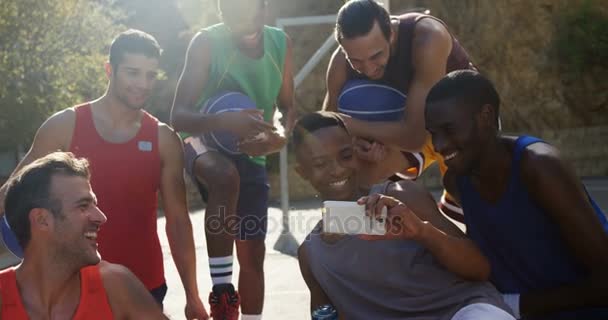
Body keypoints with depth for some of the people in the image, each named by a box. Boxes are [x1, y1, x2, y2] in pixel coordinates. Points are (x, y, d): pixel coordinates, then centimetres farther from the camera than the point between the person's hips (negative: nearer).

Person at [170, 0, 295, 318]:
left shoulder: (281, 43, -4)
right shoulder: (207, 42, -19)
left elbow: (287, 107, 5)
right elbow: (179, 116, -24)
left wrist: (282, 136, -20)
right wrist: (224, 121, -45)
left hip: (252, 156, 5)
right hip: (206, 144, -5)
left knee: (253, 252, 5)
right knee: (226, 175, -39)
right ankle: (222, 291, -30)